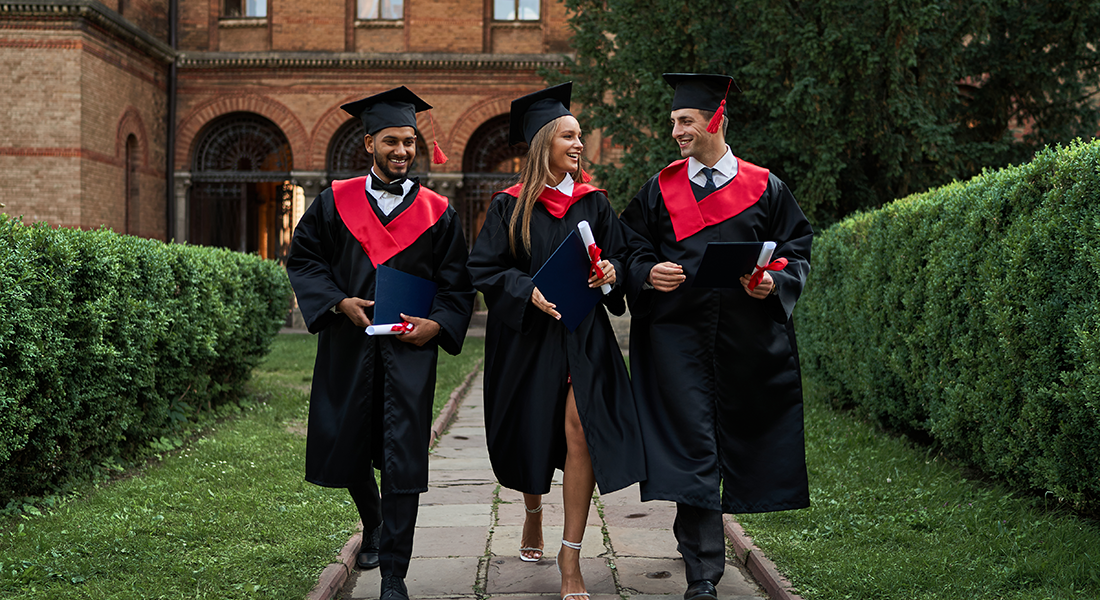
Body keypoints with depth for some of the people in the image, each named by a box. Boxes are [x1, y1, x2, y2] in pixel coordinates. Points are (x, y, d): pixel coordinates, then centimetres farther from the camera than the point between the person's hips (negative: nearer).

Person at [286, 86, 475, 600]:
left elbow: (459, 284, 5)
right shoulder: (336, 202, 5)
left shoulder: (436, 212, 4)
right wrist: (338, 301, -9)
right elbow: (302, 257, 6)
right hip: (349, 344, 2)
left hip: (410, 347, -2)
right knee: (346, 445, 13)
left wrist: (438, 323, -12)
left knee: (402, 461, -6)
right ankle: (372, 524, 43)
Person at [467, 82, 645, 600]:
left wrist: (611, 270, -12)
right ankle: (533, 513, 43)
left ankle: (571, 555, -6)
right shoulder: (511, 206, -1)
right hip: (526, 337, 0)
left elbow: (621, 255, 10)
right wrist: (528, 291, -19)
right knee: (530, 435, 12)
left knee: (579, 430, -13)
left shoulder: (594, 203, 6)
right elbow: (484, 268, -4)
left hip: (583, 335, 1)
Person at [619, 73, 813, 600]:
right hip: (678, 334, 0)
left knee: (734, 438, 9)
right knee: (691, 443, -7)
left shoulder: (764, 188, 7)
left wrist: (775, 282, -12)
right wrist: (649, 274, -11)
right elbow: (632, 250, 10)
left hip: (748, 339, 1)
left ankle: (697, 529, 35)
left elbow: (797, 250, 7)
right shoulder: (660, 189, 10)